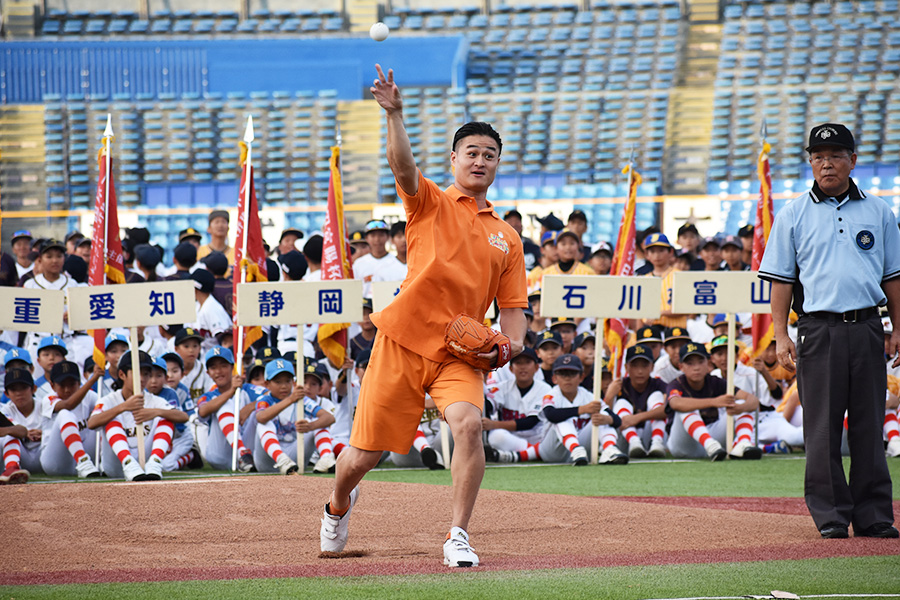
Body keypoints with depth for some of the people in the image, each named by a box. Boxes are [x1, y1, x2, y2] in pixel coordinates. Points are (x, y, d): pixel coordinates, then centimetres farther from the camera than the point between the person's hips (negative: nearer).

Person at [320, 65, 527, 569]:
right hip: (402, 342, -2)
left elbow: (512, 306, 17)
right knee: (364, 455, 3)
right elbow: (403, 166, -15)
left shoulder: (507, 238, 16)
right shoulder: (430, 203, 6)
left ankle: (458, 538, -20)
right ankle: (339, 507, 39)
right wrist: (395, 115, -31)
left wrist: (511, 344, -4)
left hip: (459, 353, 2)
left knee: (468, 424, -28)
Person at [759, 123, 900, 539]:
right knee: (822, 428, -2)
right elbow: (781, 278, 5)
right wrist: (781, 335, -4)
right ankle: (831, 516, 4)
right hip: (819, 329, -2)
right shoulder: (794, 215, 7)